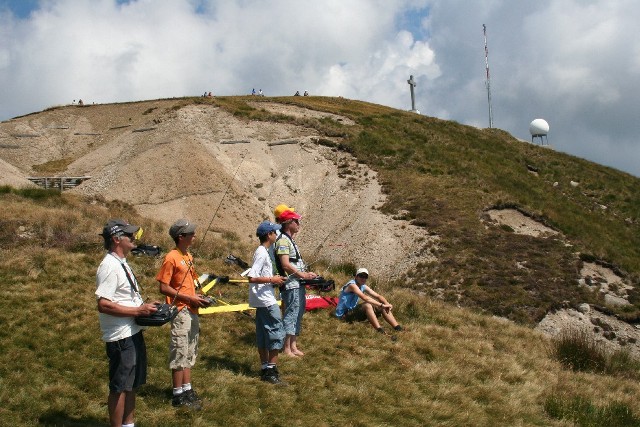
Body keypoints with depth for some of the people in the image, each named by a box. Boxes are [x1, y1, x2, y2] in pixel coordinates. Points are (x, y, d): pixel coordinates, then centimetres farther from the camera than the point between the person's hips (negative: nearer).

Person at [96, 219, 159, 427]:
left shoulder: (121, 263, 12)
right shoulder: (110, 267, -20)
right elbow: (103, 305, -27)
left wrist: (145, 307, 5)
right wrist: (138, 311, -22)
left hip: (133, 333, 10)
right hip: (120, 338, -10)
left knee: (132, 384, 20)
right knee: (119, 388, 0)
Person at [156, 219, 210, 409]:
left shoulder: (189, 256, 12)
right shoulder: (171, 258, -14)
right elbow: (164, 288, -17)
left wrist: (198, 297, 4)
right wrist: (189, 298, -18)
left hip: (192, 311, 9)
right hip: (180, 312, -9)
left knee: (189, 353, 15)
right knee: (180, 353, -2)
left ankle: (187, 390, 24)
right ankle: (178, 395, 6)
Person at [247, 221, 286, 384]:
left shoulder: (262, 251, 13)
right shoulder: (262, 253, -16)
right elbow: (252, 278, -23)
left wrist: (273, 280, 11)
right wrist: (272, 280, -17)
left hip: (262, 301, 10)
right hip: (267, 301, -10)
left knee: (263, 335, 11)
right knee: (277, 333, -7)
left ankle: (265, 369, 17)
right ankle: (271, 370, -6)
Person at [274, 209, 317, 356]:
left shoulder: (289, 240, 18)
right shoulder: (283, 240, -14)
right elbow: (286, 265, -21)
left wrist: (306, 274, 12)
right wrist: (303, 275, -15)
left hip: (298, 285, 10)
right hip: (291, 285, -10)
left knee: (297, 315, 14)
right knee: (290, 315, -6)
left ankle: (294, 346, 22)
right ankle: (286, 349, 0)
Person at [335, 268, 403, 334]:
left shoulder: (363, 287, 7)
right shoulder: (352, 285, -21)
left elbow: (378, 296, 1)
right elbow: (365, 298, -34)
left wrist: (387, 304, -20)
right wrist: (382, 305, -37)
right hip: (343, 314, -9)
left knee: (383, 308, -1)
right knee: (367, 305, -35)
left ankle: (398, 329, -5)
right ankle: (380, 331, -40)